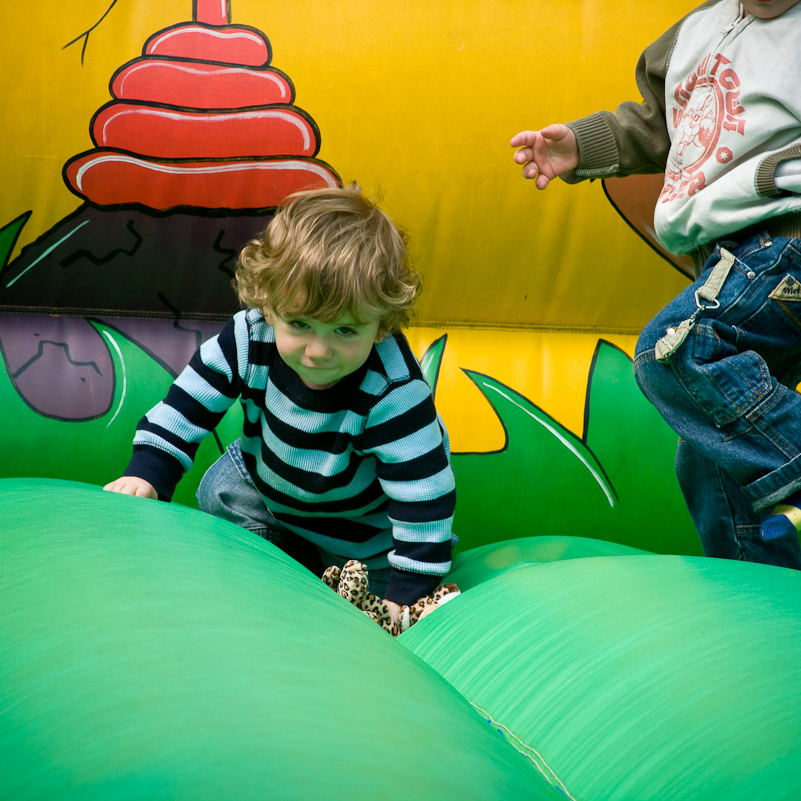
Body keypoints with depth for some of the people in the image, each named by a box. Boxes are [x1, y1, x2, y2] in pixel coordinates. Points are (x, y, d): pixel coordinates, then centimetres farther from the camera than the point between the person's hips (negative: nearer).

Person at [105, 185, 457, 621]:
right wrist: (147, 473, -23)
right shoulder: (250, 338, -30)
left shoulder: (394, 392, -43)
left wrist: (405, 595, -36)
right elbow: (186, 404, -14)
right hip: (266, 480, 5)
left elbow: (423, 495, -37)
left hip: (361, 516, -4)